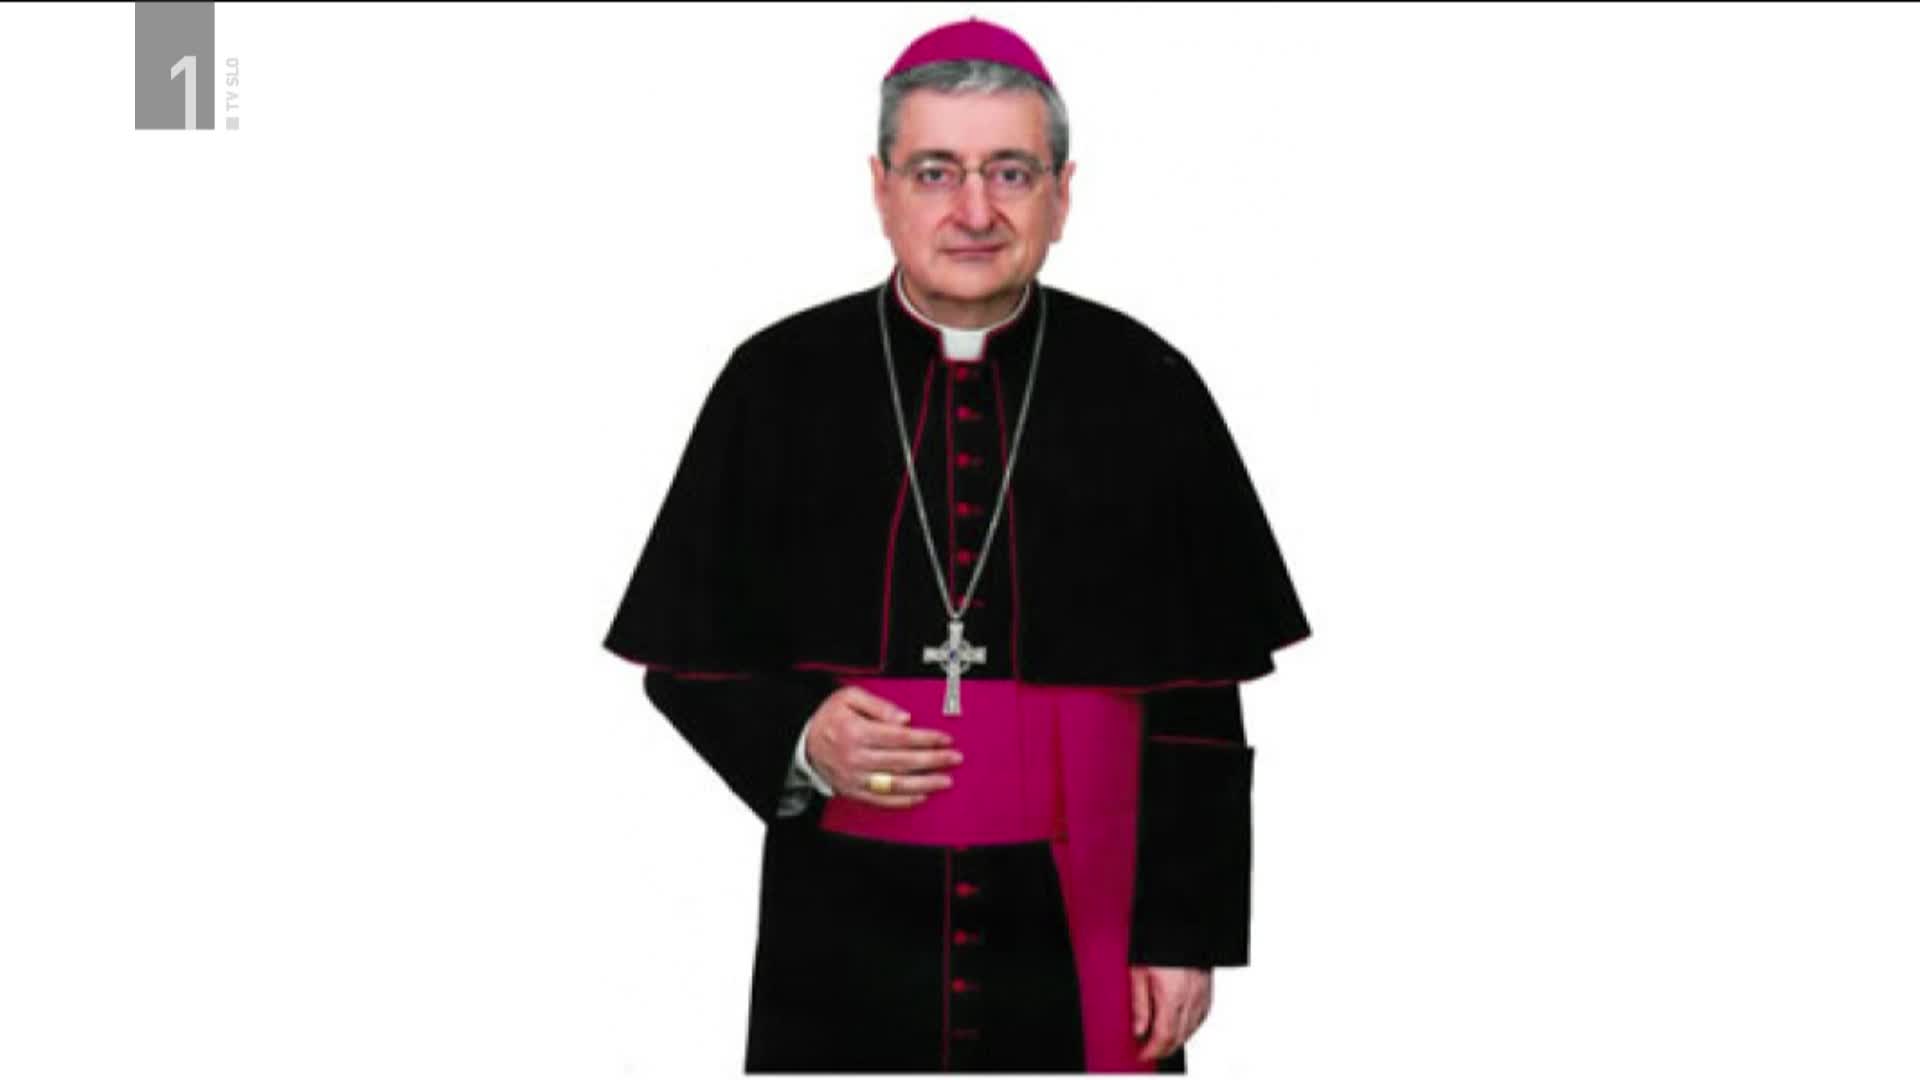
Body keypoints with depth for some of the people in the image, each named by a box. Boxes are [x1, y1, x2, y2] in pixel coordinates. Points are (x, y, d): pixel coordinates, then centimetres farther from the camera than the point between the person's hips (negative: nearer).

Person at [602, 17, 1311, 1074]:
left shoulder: (1146, 390, 0)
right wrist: (798, 741, -13)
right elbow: (688, 659, 6)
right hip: (844, 936, 0)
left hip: (1080, 934, 0)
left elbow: (1198, 704, 2)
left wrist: (1186, 932, -1)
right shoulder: (779, 383, 0)